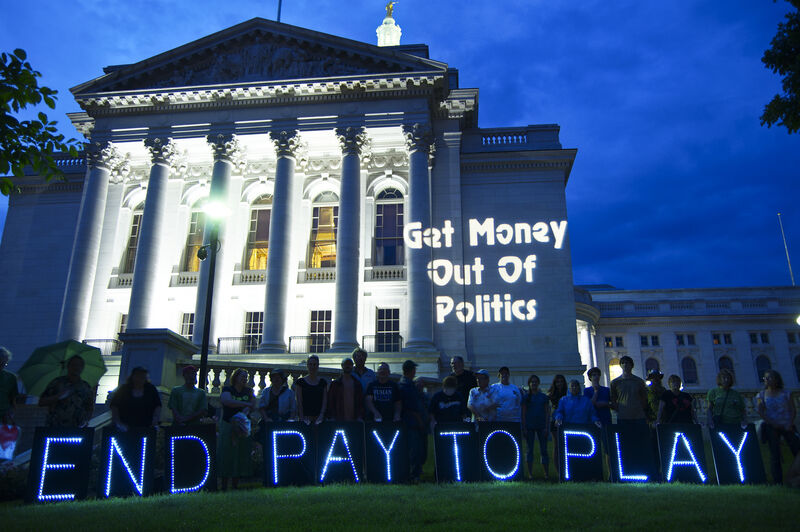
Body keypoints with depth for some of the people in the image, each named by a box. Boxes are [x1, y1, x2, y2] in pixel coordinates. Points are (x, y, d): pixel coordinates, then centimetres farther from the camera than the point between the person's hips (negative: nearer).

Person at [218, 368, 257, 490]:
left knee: (242, 454, 0)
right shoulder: (227, 389, 3)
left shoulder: (248, 391, 13)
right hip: (228, 425, -3)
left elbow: (252, 406, 1)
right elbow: (227, 401, -18)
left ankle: (235, 485, 8)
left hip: (243, 425, 3)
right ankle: (224, 485, 0)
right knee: (227, 453, -6)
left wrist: (243, 413, -19)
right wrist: (246, 404, -15)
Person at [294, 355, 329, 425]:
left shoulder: (323, 382, 8)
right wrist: (302, 418, -10)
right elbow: (299, 401, -2)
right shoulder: (300, 382, 3)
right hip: (305, 416, -1)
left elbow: (325, 401, 4)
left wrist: (321, 416, -8)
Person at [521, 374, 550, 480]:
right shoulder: (526, 397, 4)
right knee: (530, 449, 3)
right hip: (529, 426, 0)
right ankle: (530, 473, 7)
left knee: (544, 450, 1)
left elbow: (547, 413, 5)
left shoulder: (544, 397, 7)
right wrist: (524, 427, -5)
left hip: (541, 426, 1)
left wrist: (547, 427, -3)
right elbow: (523, 413, 2)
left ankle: (547, 473, 5)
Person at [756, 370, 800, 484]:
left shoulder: (785, 393, 10)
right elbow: (761, 412, -1)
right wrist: (772, 423, -13)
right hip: (771, 427, -1)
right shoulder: (761, 395, 8)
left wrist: (790, 423, -11)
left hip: (787, 426, 1)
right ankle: (778, 483, -2)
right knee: (775, 455, -4)